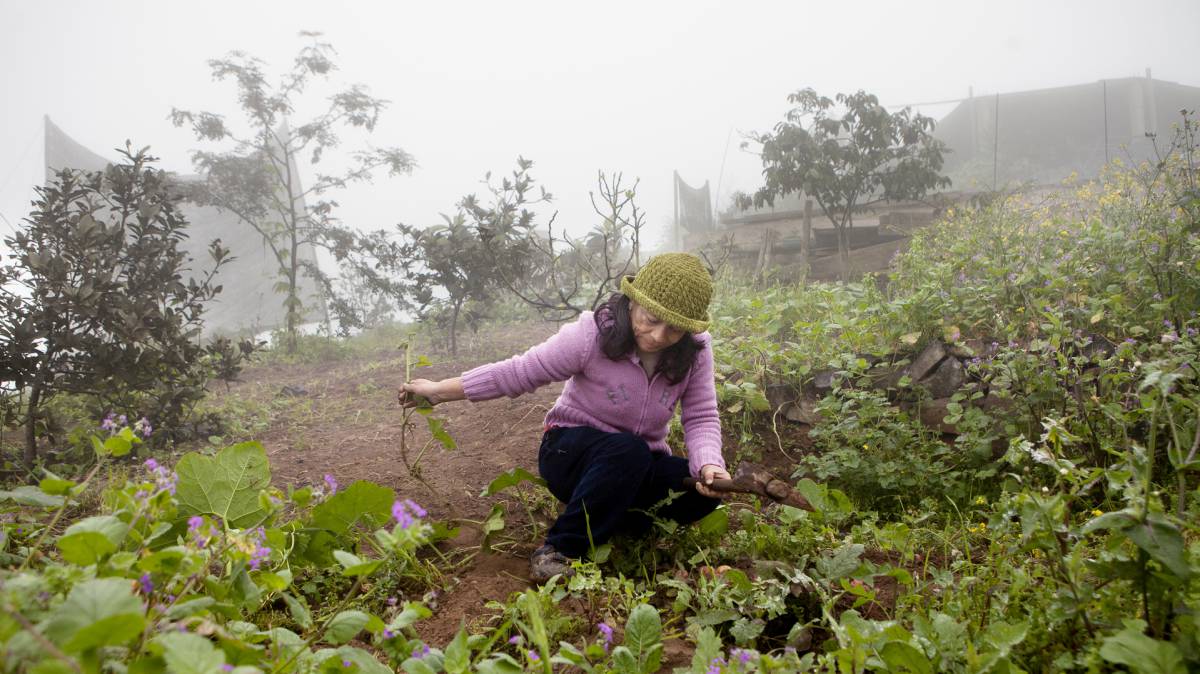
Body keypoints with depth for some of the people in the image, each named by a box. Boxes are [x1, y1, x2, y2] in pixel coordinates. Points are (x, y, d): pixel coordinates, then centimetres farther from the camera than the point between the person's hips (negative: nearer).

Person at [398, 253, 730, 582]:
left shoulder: (695, 350, -13)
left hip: (638, 468, 4)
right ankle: (559, 550, -22)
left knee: (702, 490, -24)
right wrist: (439, 390, -12)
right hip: (572, 452, -3)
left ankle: (614, 520, 1)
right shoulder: (592, 334, -23)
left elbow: (702, 417, -12)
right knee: (627, 451, -37)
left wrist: (709, 465, -34)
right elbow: (518, 372, -16)